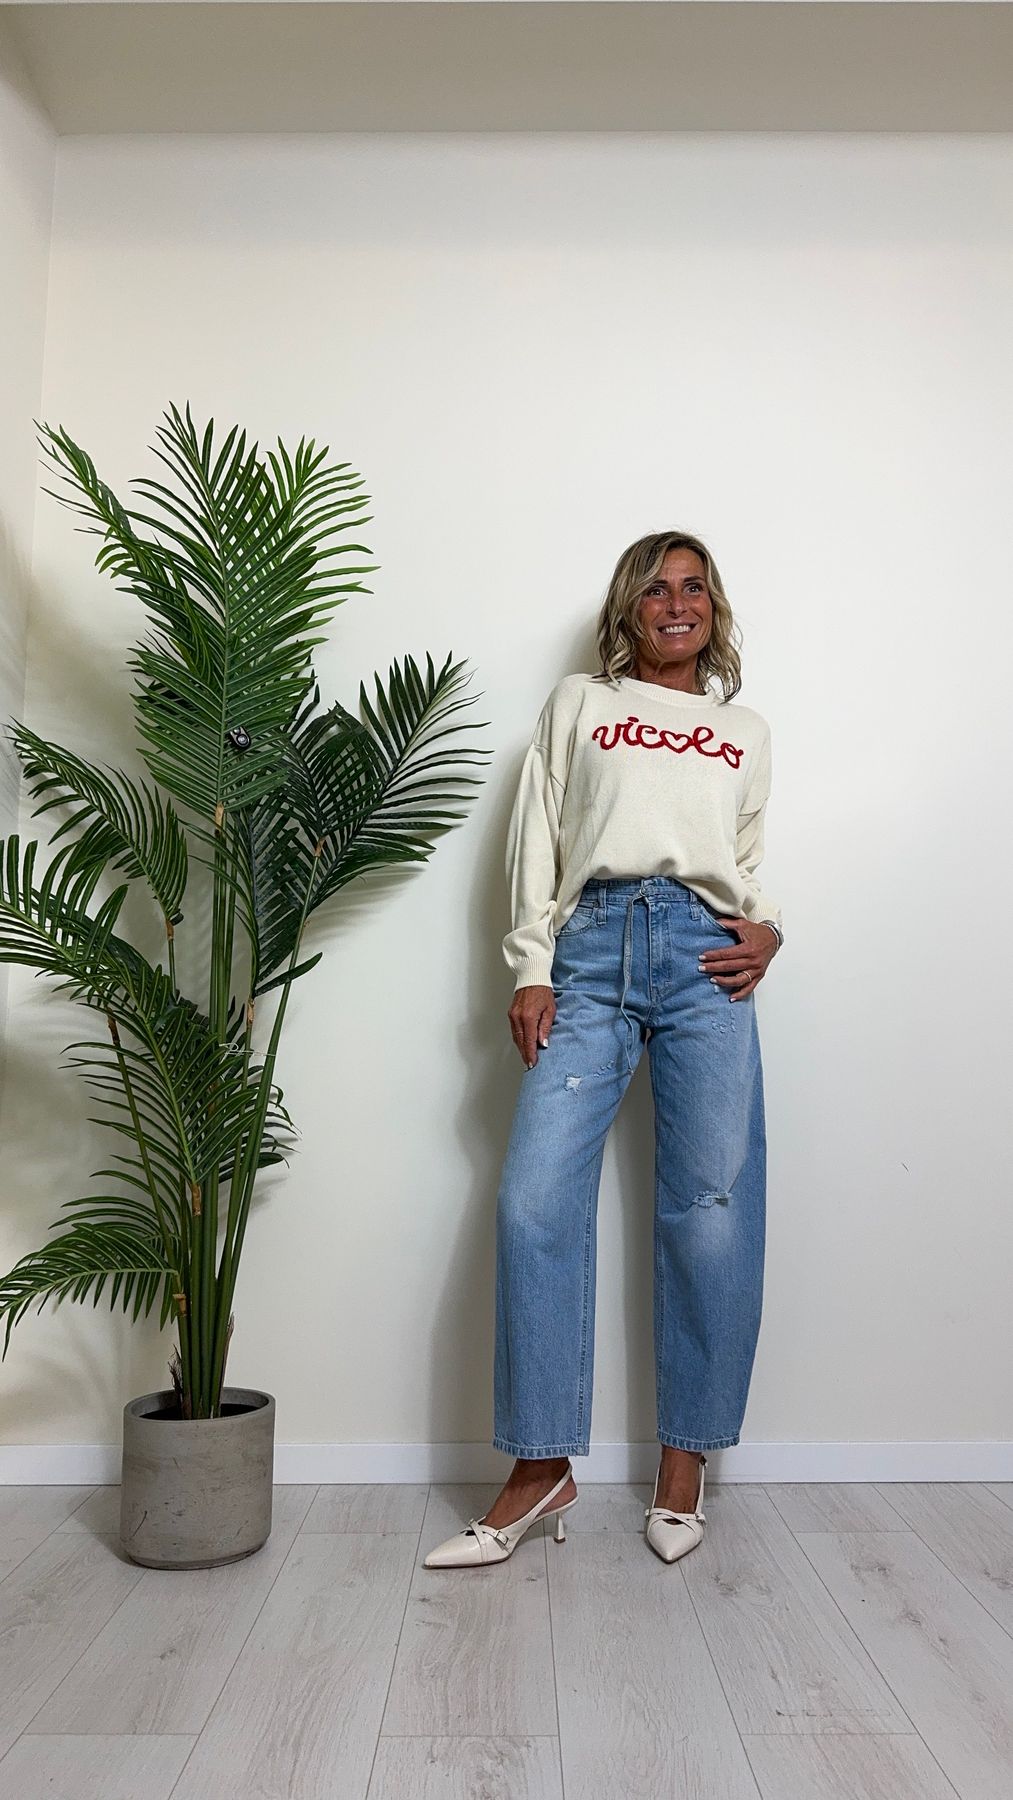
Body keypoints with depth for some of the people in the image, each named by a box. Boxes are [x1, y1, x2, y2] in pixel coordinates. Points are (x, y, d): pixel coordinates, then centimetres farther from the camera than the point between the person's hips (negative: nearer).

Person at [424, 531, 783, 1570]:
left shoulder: (746, 732, 26)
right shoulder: (577, 705, 21)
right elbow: (535, 841, 12)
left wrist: (766, 933, 1)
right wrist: (530, 969, 0)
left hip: (705, 957, 1)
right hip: (591, 950, -1)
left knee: (711, 1206, -3)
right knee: (535, 1199, -10)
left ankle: (683, 1462, 14)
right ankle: (541, 1467, 4)